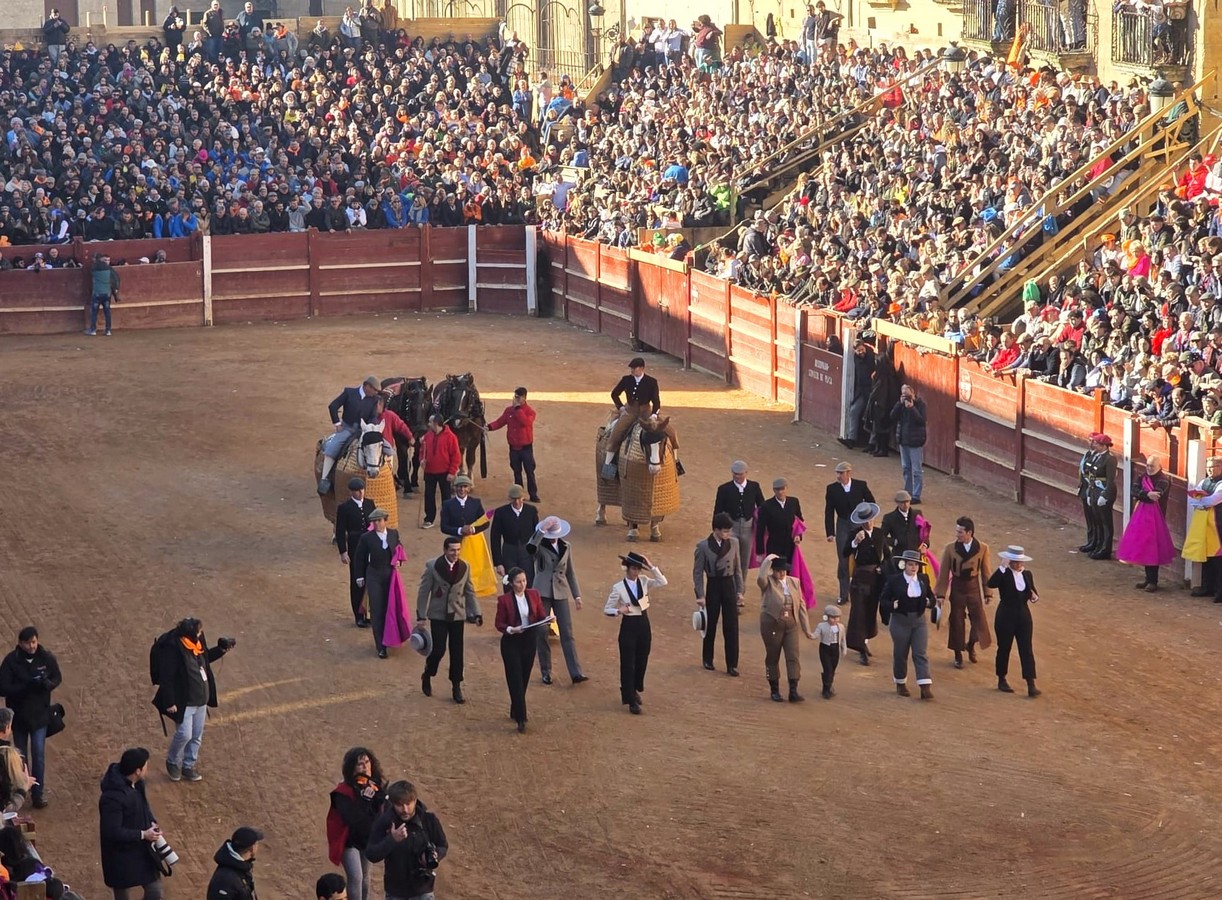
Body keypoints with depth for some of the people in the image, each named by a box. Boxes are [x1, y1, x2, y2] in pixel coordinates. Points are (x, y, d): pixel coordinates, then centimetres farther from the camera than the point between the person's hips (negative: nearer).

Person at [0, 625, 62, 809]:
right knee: (20, 755, 14)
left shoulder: (47, 658, -10)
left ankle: (38, 794, 7)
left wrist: (47, 683, -20)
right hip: (19, 715, 0)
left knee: (39, 754, -3)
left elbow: (57, 678, 4)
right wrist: (26, 686, -32)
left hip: (40, 714, 0)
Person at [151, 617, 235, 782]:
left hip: (200, 699, 8)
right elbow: (166, 678, -21)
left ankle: (188, 766, 29)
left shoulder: (196, 644, 1)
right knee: (184, 734, -11)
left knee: (196, 736, 14)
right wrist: (169, 703, -20)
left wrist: (221, 650, 10)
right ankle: (173, 763, 15)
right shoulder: (172, 649, -24)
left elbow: (205, 658, 23)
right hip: (184, 701, -8)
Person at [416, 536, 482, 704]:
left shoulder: (464, 567, 2)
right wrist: (421, 616, -8)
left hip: (457, 615, 3)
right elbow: (423, 591, -5)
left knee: (457, 652, 3)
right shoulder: (432, 566, -8)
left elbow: (470, 592, 8)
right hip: (438, 615, -3)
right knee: (438, 650, -5)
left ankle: (457, 688, 13)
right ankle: (427, 676, 22)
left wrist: (476, 614, 0)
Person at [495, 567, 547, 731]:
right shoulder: (504, 600, -9)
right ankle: (520, 719, -9)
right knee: (515, 680, -7)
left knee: (524, 679, 12)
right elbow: (499, 624, -6)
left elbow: (541, 616, 7)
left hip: (529, 640, 4)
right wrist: (511, 629, -23)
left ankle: (515, 711, 30)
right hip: (511, 643, -4)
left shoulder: (534, 595, 2)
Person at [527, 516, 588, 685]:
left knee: (567, 633, -3)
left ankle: (576, 673, -8)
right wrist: (542, 531, -31)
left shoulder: (566, 546, 9)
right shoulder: (539, 546, -3)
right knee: (541, 633, 1)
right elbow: (530, 548, -30)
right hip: (542, 592, -2)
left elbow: (570, 572, 15)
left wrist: (577, 595, 11)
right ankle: (545, 672, 12)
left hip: (561, 592, 2)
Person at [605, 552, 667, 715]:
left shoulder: (644, 582, 0)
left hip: (644, 624, 5)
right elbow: (607, 609, -8)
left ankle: (634, 690, 38)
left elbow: (663, 582, -13)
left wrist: (651, 566, -17)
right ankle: (631, 700, 7)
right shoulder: (618, 587, -12)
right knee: (628, 663, 0)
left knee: (642, 661, 15)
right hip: (628, 626, -5)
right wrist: (619, 611, -28)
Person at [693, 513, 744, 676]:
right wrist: (700, 595, -9)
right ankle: (707, 659, 30)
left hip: (729, 585, 2)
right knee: (710, 625, 11)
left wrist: (739, 590, 5)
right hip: (713, 586, -2)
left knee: (731, 626, 1)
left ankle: (732, 665, 8)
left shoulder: (733, 543, -1)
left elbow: (738, 568, 7)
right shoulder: (703, 546, -10)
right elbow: (697, 572, -6)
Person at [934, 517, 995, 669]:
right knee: (957, 622, 7)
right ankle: (958, 655, 24)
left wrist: (988, 593, 2)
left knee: (979, 621, 3)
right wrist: (940, 593, -6)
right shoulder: (950, 548, -9)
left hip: (974, 587, 0)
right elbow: (944, 573, -5)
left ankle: (971, 645, 33)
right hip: (957, 588, 0)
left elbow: (986, 571, -1)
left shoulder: (982, 548, -8)